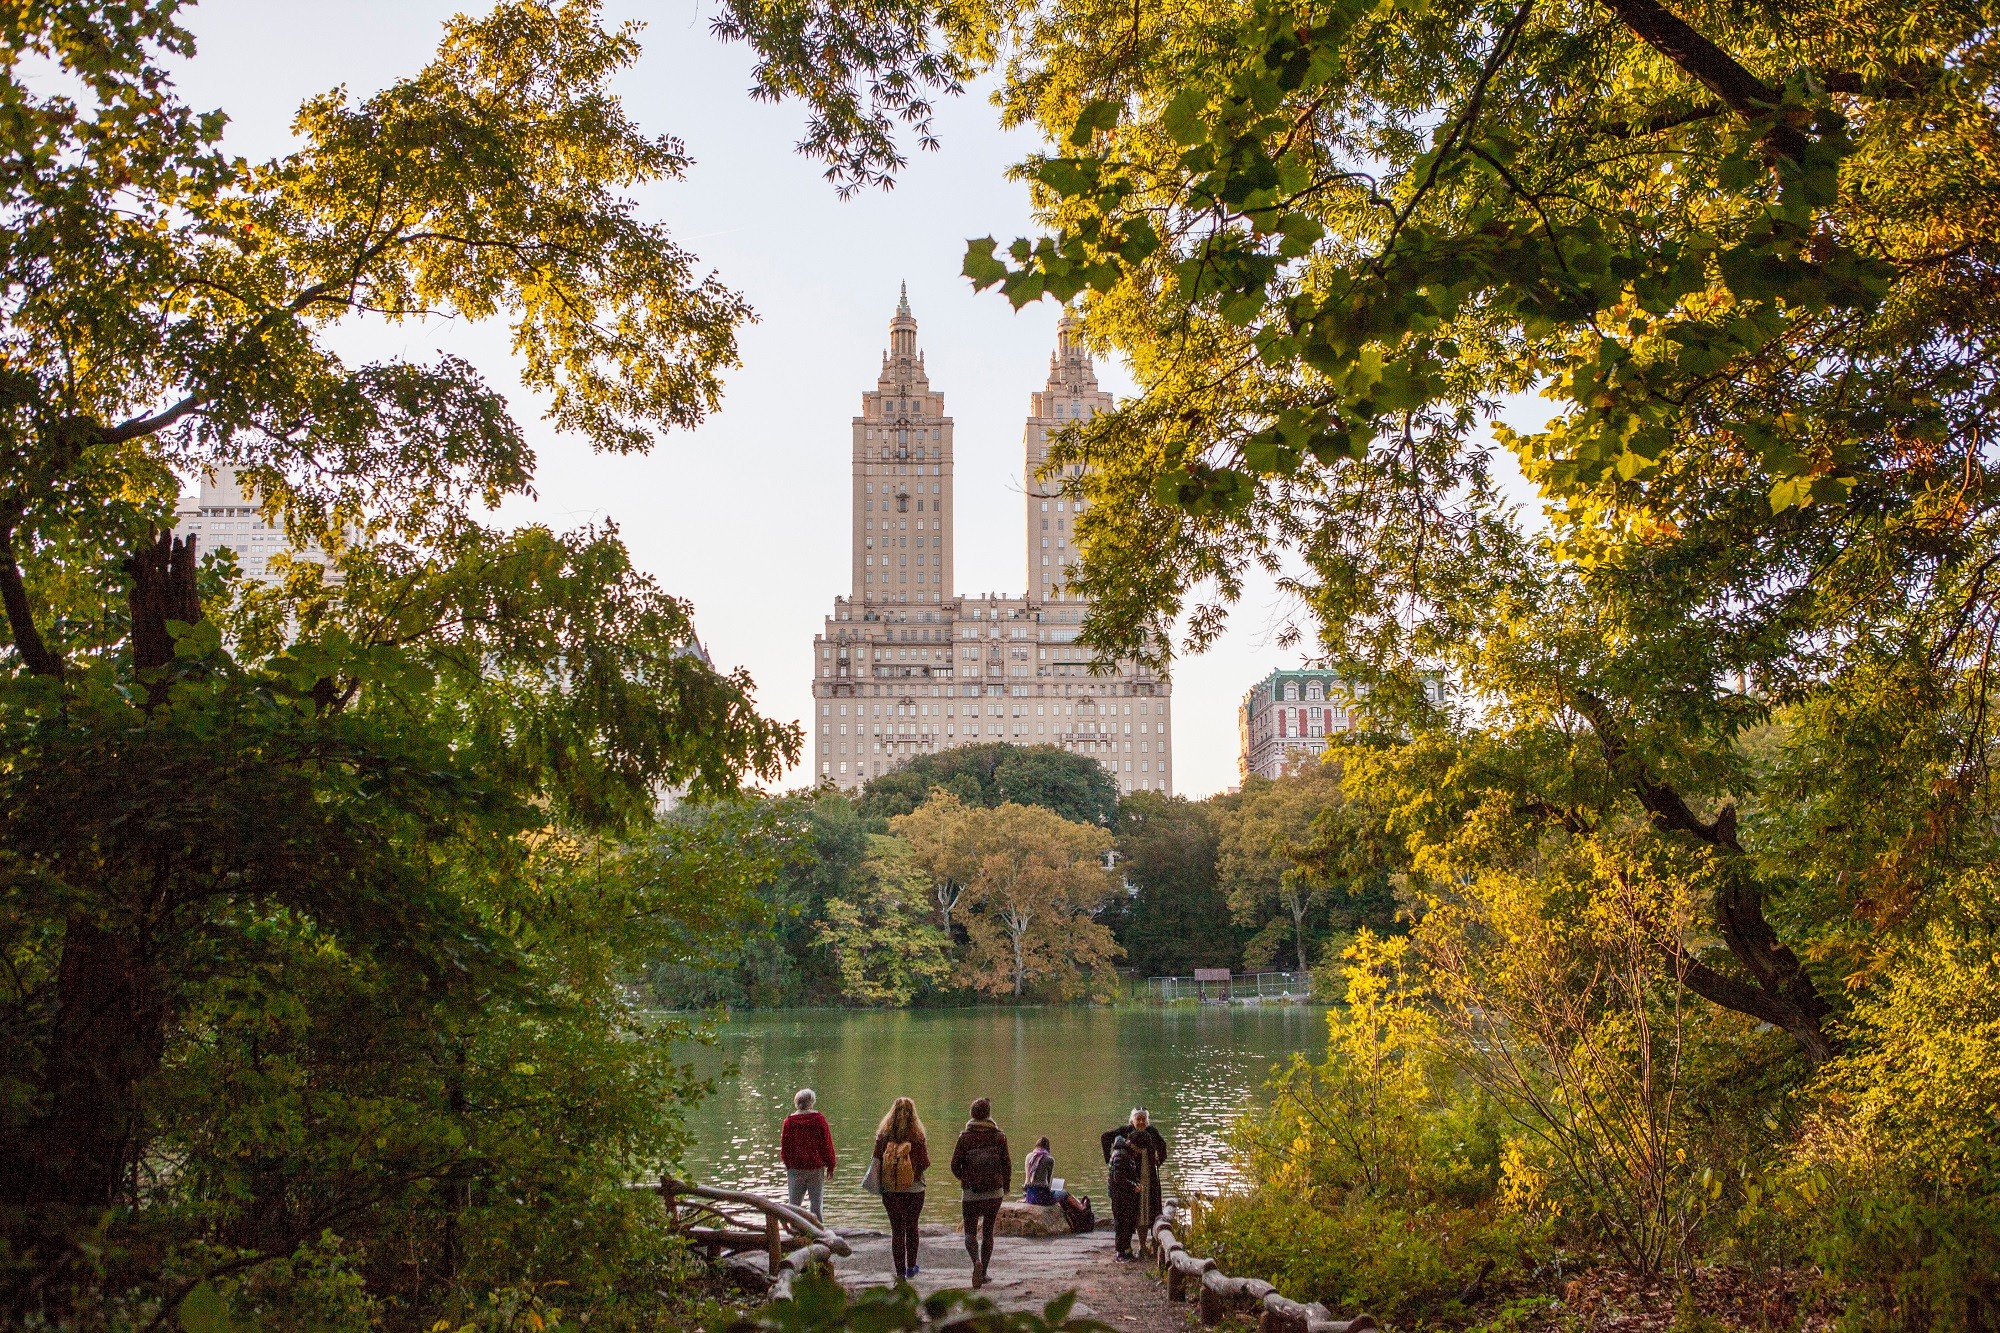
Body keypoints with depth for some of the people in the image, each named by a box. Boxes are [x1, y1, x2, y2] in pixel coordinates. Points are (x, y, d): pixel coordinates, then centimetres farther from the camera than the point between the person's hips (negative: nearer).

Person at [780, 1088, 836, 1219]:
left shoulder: (789, 1121, -3)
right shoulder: (819, 1119, -4)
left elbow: (784, 1146, 5)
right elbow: (827, 1144, -1)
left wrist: (787, 1164, 20)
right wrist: (830, 1166, 8)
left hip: (795, 1168, 0)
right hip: (816, 1168, 0)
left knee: (794, 1204, 5)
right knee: (816, 1202, 6)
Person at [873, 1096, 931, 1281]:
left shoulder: (883, 1135, -6)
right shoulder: (916, 1136, -11)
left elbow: (877, 1162, -2)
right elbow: (925, 1164, -8)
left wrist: (879, 1184, 12)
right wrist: (926, 1150, 11)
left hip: (890, 1190, 1)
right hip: (914, 1190, 0)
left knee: (896, 1230, 7)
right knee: (911, 1227, 17)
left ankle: (900, 1271, 4)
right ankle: (910, 1267, 28)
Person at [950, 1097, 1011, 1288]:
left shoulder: (965, 1137, -7)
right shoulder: (999, 1137, -3)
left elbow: (955, 1164, -5)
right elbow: (1007, 1164, 1)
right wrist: (1006, 1185, 19)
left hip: (970, 1193, -2)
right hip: (994, 1192, 2)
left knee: (970, 1233, 6)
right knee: (988, 1232, 14)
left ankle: (976, 1261, -21)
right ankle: (983, 1273, 16)